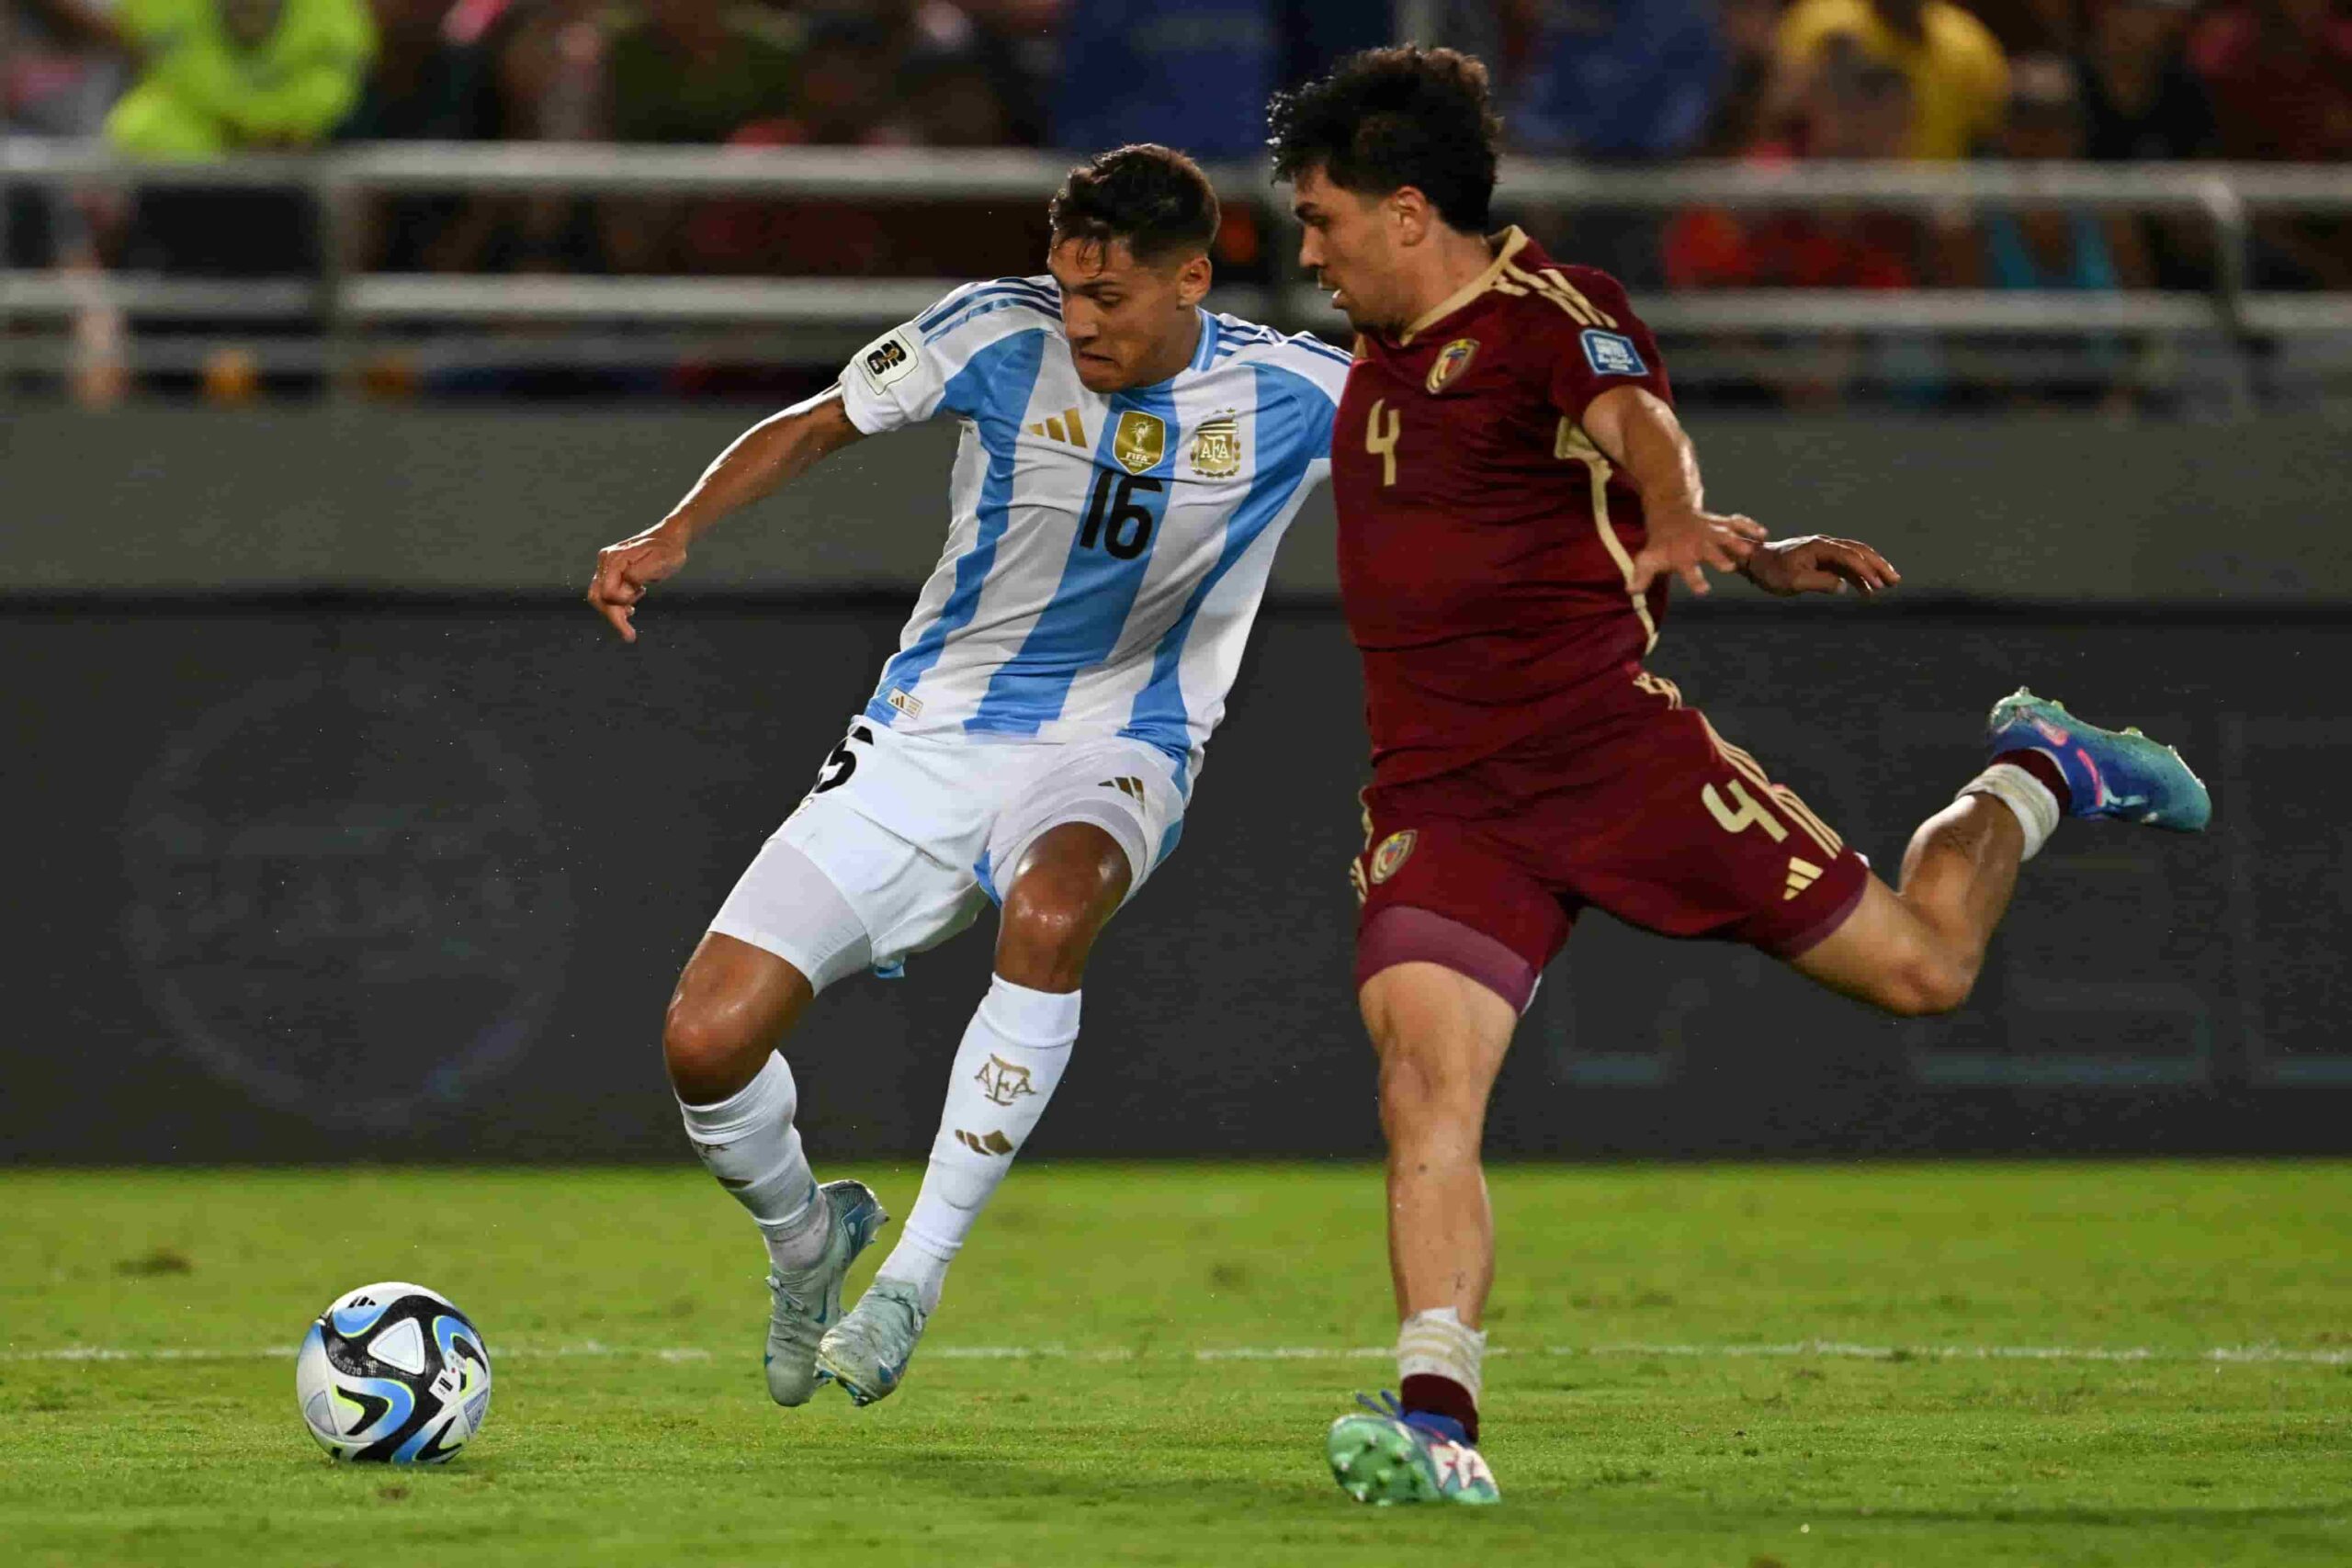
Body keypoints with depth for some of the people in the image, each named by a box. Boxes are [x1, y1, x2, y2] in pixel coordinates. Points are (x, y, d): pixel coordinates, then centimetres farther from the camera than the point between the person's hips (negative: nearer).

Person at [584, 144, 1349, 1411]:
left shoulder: (1295, 397, -9)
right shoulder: (999, 333, -9)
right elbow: (817, 426, 4)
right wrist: (676, 531, -9)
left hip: (1114, 749, -1)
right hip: (928, 736, 1)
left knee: (1051, 908, -40)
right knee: (704, 1042, -12)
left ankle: (913, 1279, -27)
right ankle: (803, 1234, 24)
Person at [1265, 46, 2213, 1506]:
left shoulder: (1550, 314, -8)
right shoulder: (1382, 358, 17)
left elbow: (1636, 428, -30)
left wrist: (1681, 532, -53)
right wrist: (1755, 555, 19)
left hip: (1611, 741, -5)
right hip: (1440, 800, 6)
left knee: (1921, 966, 1)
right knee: (1422, 1082, -19)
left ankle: (2036, 779, 31)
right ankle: (1437, 1427, -24)